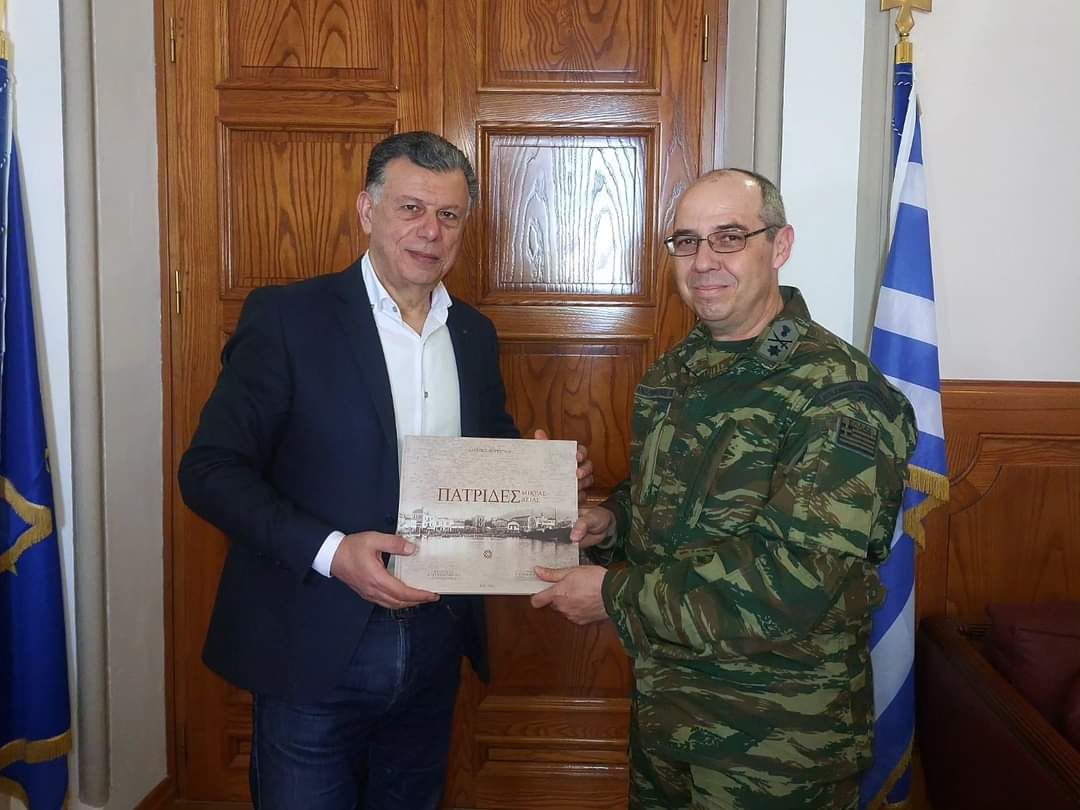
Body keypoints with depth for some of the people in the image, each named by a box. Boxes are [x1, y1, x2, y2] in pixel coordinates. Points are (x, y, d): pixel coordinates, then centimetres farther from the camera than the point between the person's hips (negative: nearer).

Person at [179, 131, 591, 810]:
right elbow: (210, 469, -12)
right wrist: (330, 551, -23)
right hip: (314, 652, -4)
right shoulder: (286, 316, -9)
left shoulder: (475, 334, 7)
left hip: (436, 645, 5)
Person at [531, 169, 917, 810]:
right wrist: (610, 521, -4)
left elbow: (790, 586, -29)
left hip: (775, 739, -7)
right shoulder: (676, 372, 3)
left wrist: (613, 595, -22)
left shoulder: (838, 393, -22)